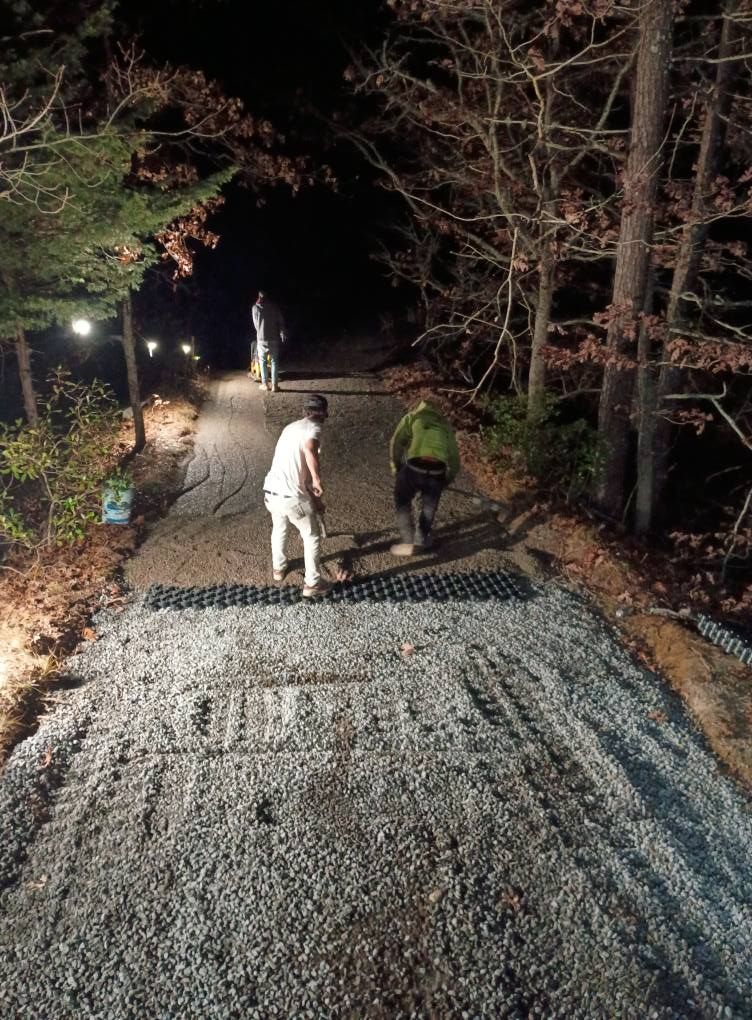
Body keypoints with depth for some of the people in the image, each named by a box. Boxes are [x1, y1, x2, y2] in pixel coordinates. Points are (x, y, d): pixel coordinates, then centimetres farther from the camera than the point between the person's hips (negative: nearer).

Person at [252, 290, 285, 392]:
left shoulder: (255, 307, 0)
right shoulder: (273, 306, 1)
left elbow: (256, 324, 8)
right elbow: (281, 321, 0)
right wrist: (282, 334, 12)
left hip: (262, 338, -1)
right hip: (274, 338, 1)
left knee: (262, 361, 14)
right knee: (274, 361, 7)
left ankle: (265, 384, 14)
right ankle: (274, 385, 4)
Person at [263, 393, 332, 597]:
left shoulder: (291, 427, 19)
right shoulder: (313, 428, -8)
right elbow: (309, 450, -33)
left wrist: (314, 497, 27)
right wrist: (317, 480, -23)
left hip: (271, 492, 8)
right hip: (292, 497, -8)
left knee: (279, 529, 32)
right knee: (312, 536, 12)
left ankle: (279, 568, 51)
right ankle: (312, 584, 19)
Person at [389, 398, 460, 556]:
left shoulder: (412, 416, 24)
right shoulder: (446, 426, 33)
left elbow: (396, 442, 9)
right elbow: (455, 459, 24)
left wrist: (397, 467, 20)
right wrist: (446, 480, 33)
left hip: (415, 466, -2)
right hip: (438, 471, 3)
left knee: (402, 502, 22)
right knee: (429, 505, 28)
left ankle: (409, 542, 19)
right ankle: (421, 539, 39)